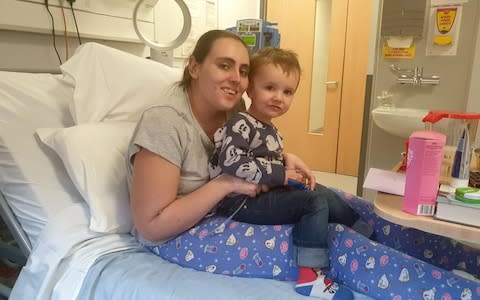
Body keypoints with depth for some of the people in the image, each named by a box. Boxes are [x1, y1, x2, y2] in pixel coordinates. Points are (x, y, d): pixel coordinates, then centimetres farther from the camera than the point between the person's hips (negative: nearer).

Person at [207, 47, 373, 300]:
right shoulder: (241, 125, -16)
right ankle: (310, 277, -16)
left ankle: (365, 233, 23)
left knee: (323, 194, 8)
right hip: (240, 202, -9)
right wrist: (280, 175, -24)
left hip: (265, 194, 10)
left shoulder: (270, 130, 13)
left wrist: (293, 174, 0)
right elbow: (231, 161, -30)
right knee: (315, 201, -19)